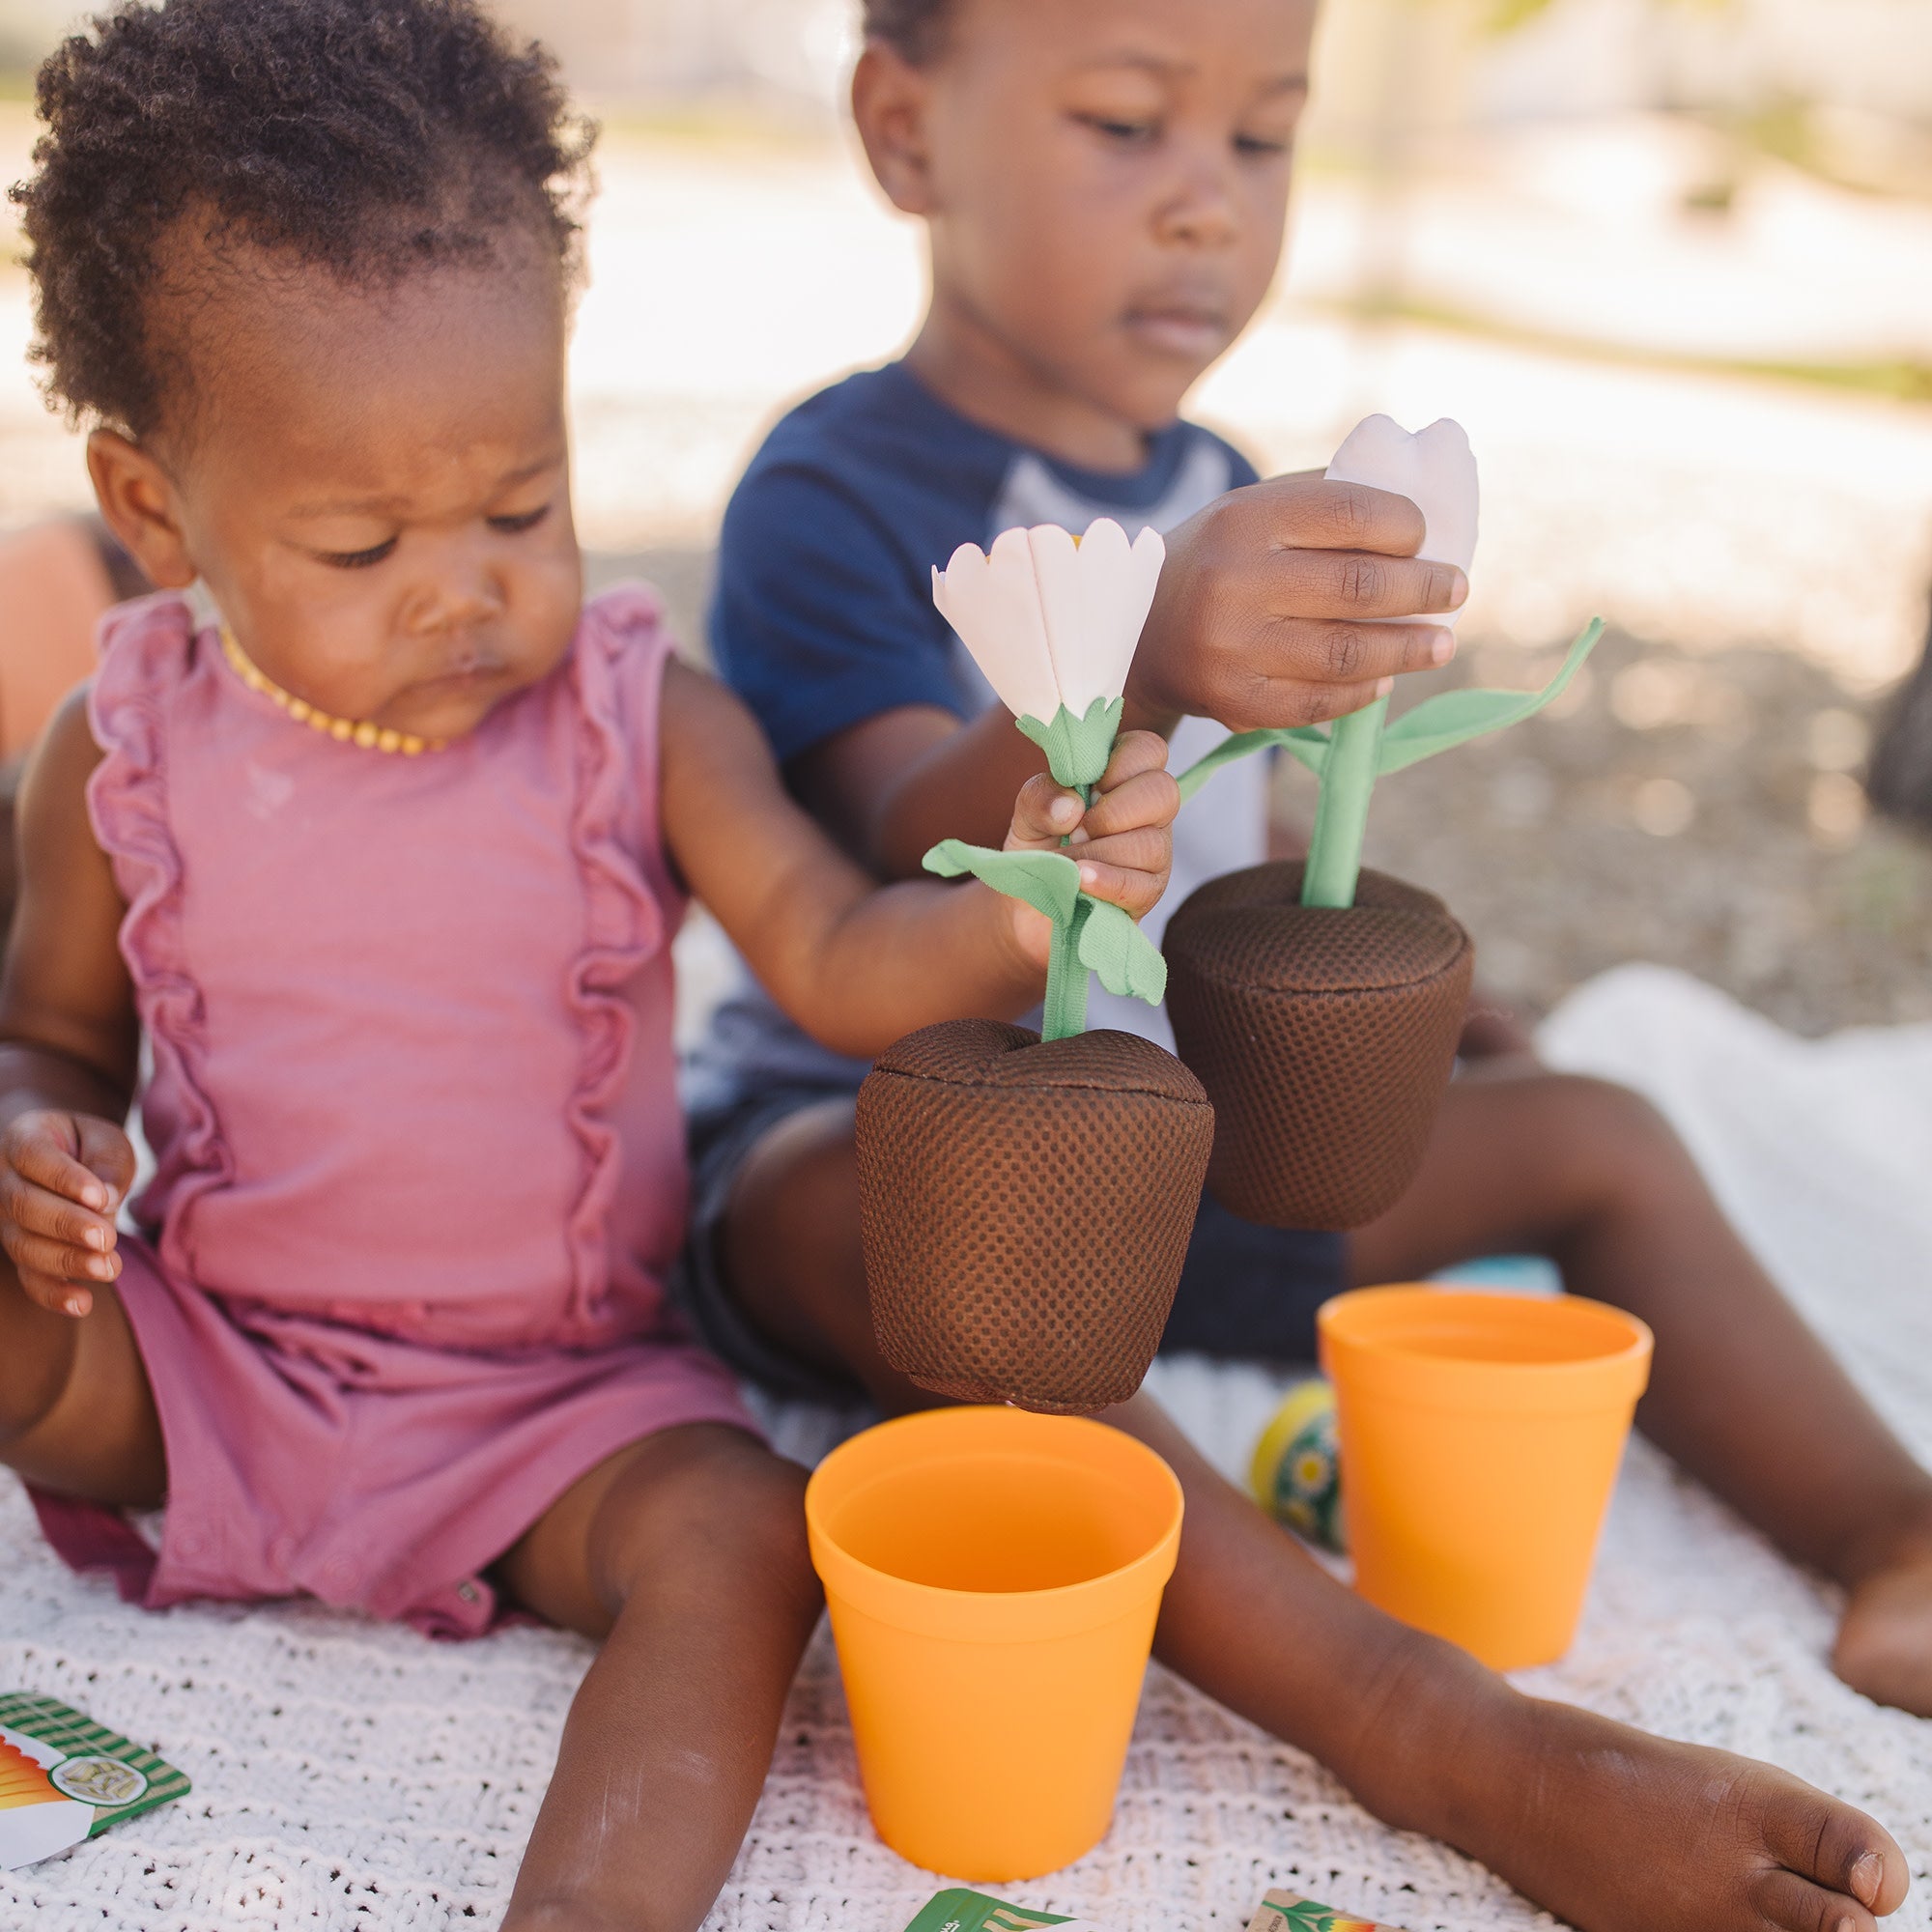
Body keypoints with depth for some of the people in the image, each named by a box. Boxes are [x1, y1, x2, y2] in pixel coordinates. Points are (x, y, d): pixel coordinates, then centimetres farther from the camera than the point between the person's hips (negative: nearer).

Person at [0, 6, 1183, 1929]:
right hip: (198, 1370, 2)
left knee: (734, 1536, -28)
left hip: (560, 1398, -1)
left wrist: (1017, 905, -36)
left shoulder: (642, 725, -8)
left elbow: (839, 959, -14)